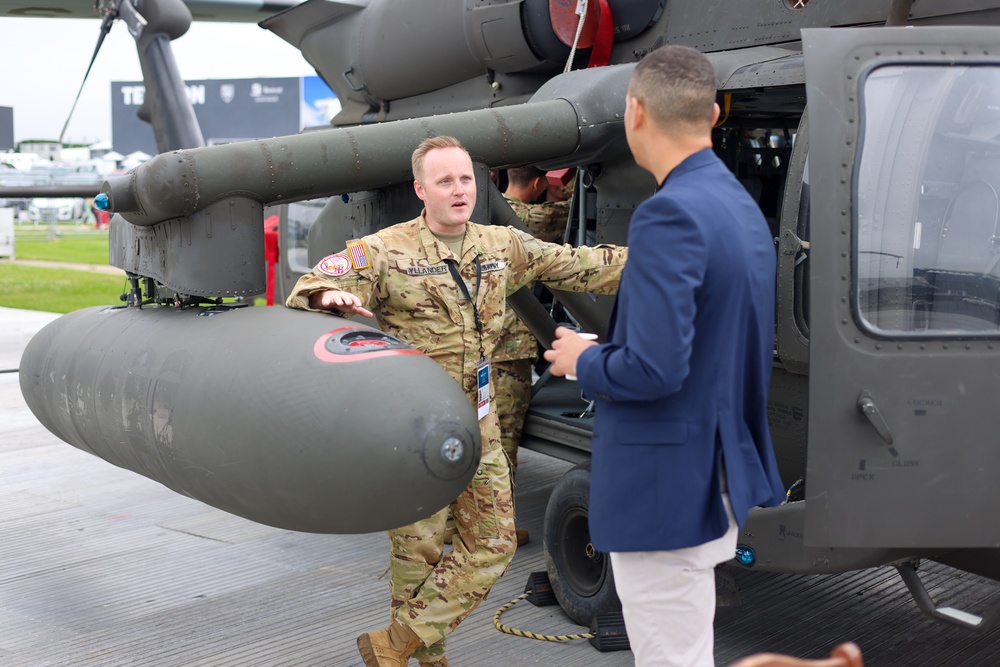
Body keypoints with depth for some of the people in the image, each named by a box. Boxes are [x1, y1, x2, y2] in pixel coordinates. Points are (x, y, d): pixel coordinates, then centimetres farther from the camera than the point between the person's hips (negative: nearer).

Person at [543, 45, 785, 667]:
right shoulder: (742, 204, 8)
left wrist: (583, 359, -8)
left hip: (667, 492, -10)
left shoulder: (670, 214, -21)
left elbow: (654, 369, -27)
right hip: (719, 478, 10)